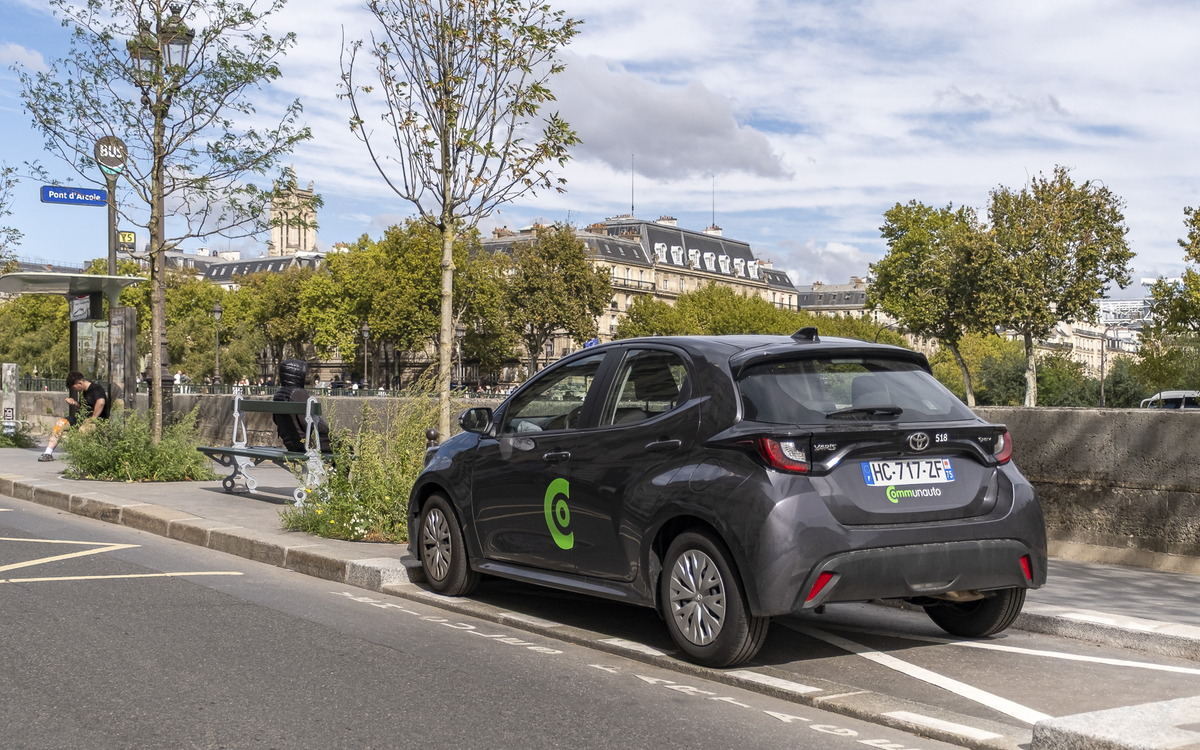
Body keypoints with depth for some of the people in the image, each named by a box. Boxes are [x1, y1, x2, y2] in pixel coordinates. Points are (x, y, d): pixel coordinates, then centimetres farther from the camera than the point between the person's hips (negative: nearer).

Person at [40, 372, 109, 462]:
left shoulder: (96, 388, -14)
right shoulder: (85, 391, 16)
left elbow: (101, 402, -34)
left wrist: (93, 419, -29)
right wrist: (75, 403, 10)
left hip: (99, 419, -10)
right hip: (85, 417, 10)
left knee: (83, 429, -40)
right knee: (60, 423, 1)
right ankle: (48, 454, -3)